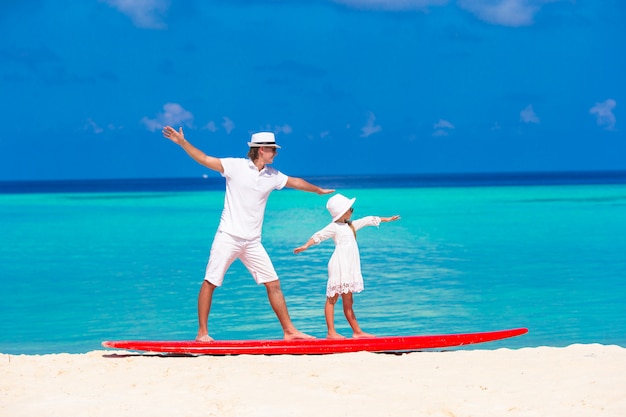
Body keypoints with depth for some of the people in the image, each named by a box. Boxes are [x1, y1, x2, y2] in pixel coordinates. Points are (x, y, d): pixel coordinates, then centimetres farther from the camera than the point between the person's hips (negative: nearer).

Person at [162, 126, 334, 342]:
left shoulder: (273, 176, 11)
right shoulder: (236, 166, -5)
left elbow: (295, 182, 28)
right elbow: (204, 159, -9)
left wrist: (319, 190, 42)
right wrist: (182, 142, -19)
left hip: (253, 242, 5)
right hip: (228, 237, -5)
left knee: (273, 284, 3)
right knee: (210, 282, -6)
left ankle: (289, 330, 9)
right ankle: (202, 332, 0)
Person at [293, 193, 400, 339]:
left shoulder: (350, 225, 19)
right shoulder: (334, 227, -5)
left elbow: (368, 220, 29)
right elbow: (319, 235, -16)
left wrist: (387, 219, 39)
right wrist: (306, 245, -30)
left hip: (349, 268, 8)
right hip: (339, 266, -8)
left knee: (347, 302, 12)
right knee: (332, 298, -6)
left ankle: (357, 331, 12)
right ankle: (331, 332, -8)